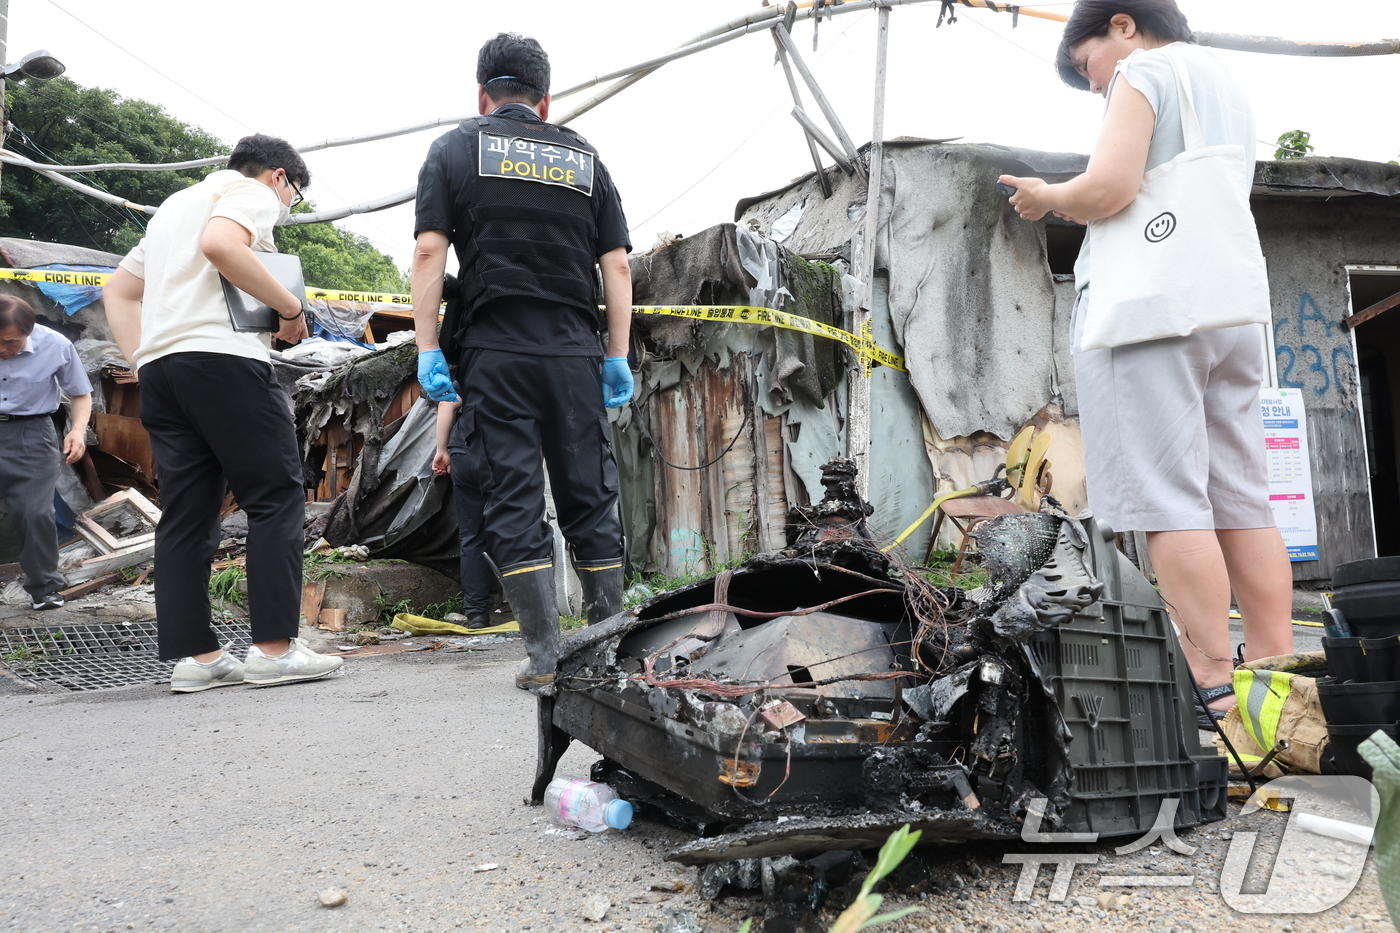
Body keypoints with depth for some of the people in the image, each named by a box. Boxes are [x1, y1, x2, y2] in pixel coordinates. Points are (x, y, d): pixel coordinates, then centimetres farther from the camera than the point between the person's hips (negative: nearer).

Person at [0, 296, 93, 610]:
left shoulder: (56, 346, -9)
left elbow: (80, 394, 5)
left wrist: (78, 430, -11)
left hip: (31, 434, -1)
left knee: (36, 514, -8)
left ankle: (45, 589, 7)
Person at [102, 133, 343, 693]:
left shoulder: (175, 205, 33)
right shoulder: (253, 193, 5)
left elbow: (118, 289, 31)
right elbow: (220, 244, -17)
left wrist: (141, 361, 20)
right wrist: (290, 307, -10)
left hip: (157, 368, 9)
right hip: (221, 356, -9)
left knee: (187, 515, 5)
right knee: (278, 499, -6)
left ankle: (195, 656, 2)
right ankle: (274, 648, -11)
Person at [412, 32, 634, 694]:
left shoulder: (455, 149, 9)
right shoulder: (584, 158, 15)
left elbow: (429, 252, -1)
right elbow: (616, 265, 9)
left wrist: (427, 349, -1)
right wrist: (618, 358, 10)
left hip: (494, 353, -2)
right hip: (575, 354, 2)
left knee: (514, 504, 0)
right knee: (591, 500, 8)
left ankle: (546, 660, -2)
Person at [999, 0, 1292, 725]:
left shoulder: (1145, 71, 0)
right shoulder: (1226, 86, 27)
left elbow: (1108, 189, -15)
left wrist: (1049, 198, 4)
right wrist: (1075, 207, 27)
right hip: (1229, 309, 9)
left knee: (1167, 501, -11)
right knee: (1241, 501, 4)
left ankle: (1217, 692, -14)